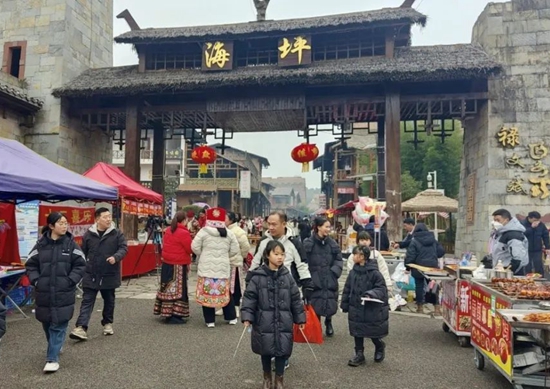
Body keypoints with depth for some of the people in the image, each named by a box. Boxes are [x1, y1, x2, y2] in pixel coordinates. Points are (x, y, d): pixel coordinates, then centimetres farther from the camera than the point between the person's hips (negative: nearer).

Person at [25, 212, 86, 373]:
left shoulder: (71, 244, -3)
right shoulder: (41, 244, 0)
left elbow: (80, 265, -1)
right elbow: (31, 265, 7)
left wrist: (70, 281, -11)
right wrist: (36, 281, -6)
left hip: (64, 292, -2)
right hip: (44, 292, 2)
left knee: (59, 325, -3)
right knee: (47, 323, 16)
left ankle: (53, 358, 2)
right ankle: (55, 347, 40)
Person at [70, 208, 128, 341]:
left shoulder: (117, 234, -3)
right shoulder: (88, 234, 2)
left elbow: (124, 248, -9)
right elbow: (82, 253, 9)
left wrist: (115, 257, -28)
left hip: (109, 275, 0)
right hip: (91, 275, 0)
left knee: (109, 301, 14)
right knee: (87, 301, -3)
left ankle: (107, 323, 31)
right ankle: (81, 328, -5)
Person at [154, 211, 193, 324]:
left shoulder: (167, 231, 8)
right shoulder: (184, 233, -18)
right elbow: (190, 249, -12)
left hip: (167, 264, 8)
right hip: (178, 266, -8)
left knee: (168, 288, 15)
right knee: (176, 289, -3)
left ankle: (167, 312, 24)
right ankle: (173, 316, -1)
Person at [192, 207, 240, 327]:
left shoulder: (203, 231, -6)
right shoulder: (229, 233, 3)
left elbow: (195, 247, -5)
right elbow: (234, 250, 4)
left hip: (206, 267, -3)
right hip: (223, 267, 3)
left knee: (207, 293, 5)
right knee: (225, 293, 14)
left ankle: (210, 320, 10)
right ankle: (232, 318, 23)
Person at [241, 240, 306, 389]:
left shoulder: (287, 276, 0)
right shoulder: (257, 277, -9)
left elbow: (296, 299, 6)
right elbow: (249, 297, -7)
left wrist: (300, 318, 7)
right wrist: (247, 317, -14)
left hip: (283, 322, 2)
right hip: (264, 322, -2)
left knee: (282, 351, 8)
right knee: (266, 351, 13)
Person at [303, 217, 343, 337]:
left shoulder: (332, 243, 6)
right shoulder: (308, 243, -8)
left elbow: (338, 259, 11)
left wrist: (334, 271, -3)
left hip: (330, 280, 3)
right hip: (314, 280, -3)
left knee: (331, 305, 4)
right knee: (315, 305, -1)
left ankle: (328, 322, 35)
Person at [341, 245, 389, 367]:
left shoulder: (374, 273, -18)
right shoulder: (353, 272, 0)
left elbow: (381, 289, -15)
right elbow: (347, 289, 7)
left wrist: (371, 293, -32)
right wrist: (345, 305, 9)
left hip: (373, 310, -5)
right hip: (356, 308, 5)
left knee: (373, 333, 10)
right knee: (357, 332, 10)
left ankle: (380, 348, 40)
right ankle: (359, 355, 25)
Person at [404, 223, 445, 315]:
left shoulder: (414, 241, -9)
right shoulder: (433, 240, 5)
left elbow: (410, 256, -14)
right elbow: (441, 251, 8)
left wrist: (407, 265, 1)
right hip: (432, 267, 4)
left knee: (419, 286, 8)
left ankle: (420, 307, 13)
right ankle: (437, 308, 9)